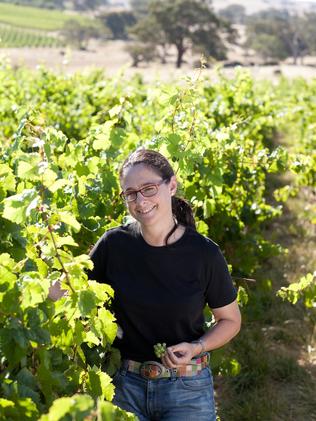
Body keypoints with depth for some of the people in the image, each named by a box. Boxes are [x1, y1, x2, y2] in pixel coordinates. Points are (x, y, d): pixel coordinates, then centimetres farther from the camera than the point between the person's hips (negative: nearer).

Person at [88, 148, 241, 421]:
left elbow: (230, 320, 1)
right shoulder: (114, 244, -7)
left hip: (187, 390, -1)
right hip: (125, 385, 2)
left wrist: (197, 347, -15)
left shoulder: (204, 253, -11)